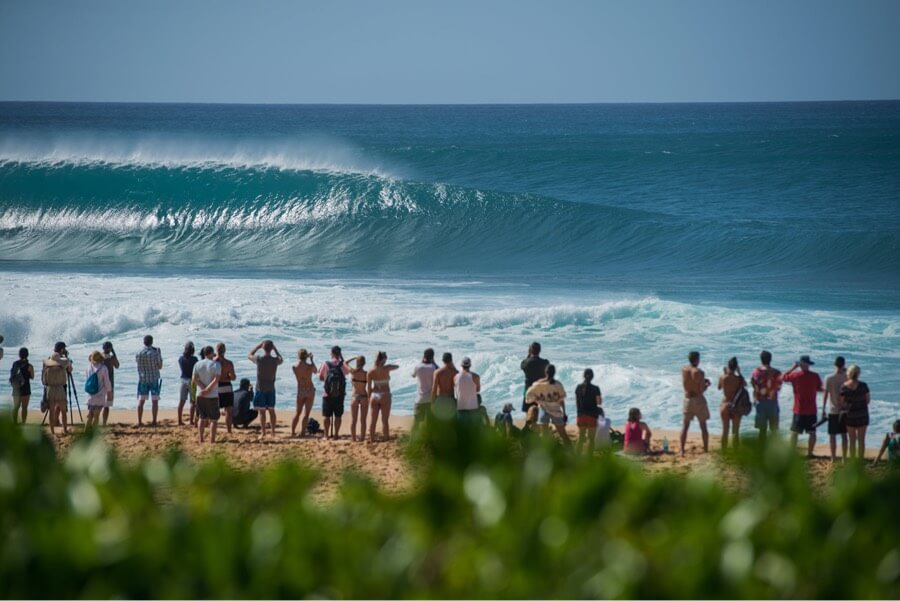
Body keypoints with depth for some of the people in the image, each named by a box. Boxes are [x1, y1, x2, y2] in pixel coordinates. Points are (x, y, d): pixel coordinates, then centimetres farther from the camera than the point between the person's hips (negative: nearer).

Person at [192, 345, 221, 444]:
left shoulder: (198, 364, 3)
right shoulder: (216, 364, -9)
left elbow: (194, 378, -5)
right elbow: (216, 379, -20)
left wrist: (204, 388, -10)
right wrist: (208, 390, -18)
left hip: (200, 395, 4)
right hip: (212, 395, -4)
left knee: (202, 418, 12)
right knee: (213, 419, 2)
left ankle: (201, 440, 11)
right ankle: (212, 441, -2)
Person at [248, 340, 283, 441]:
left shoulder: (259, 359, -13)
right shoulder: (275, 360, -7)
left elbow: (249, 355, 7)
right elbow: (281, 359, 19)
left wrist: (258, 346, 10)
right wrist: (275, 349, 16)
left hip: (260, 388, -3)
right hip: (271, 388, 3)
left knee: (262, 411, 0)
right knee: (271, 410, 14)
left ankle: (263, 433, -2)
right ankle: (273, 432, 18)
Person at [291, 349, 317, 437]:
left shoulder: (294, 367, -9)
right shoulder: (310, 366, -12)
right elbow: (315, 371, 11)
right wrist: (311, 359, 20)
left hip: (300, 391, 2)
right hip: (310, 390, -2)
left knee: (298, 412, 15)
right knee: (306, 413, 1)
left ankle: (292, 431, 11)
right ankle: (302, 432, -4)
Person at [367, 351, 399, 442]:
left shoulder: (370, 372, -2)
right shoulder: (386, 369, -11)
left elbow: (368, 387, 1)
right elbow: (397, 366, 8)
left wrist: (370, 397, 14)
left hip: (374, 396, 3)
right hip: (384, 396, -3)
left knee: (373, 421, 9)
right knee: (385, 421, 1)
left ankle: (372, 440, 14)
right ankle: (387, 439, 2)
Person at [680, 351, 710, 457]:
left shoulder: (683, 370, -2)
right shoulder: (699, 372, -17)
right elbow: (702, 390, -16)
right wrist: (707, 384, 4)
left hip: (687, 399, 4)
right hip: (698, 400, -4)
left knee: (685, 426, 10)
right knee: (703, 425, 8)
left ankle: (682, 450, 8)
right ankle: (706, 450, 11)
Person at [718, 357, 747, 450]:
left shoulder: (722, 377, -9)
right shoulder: (739, 378, -11)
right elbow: (745, 384, 10)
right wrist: (739, 373, 17)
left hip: (725, 405, 1)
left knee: (725, 431, 10)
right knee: (735, 431, 5)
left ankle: (724, 451, 11)